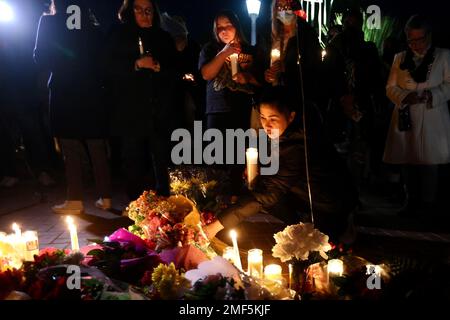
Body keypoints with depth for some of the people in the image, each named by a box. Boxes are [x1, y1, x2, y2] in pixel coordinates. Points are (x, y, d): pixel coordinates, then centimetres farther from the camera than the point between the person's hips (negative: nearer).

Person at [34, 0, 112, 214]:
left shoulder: (50, 22, -1)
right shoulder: (92, 27, 8)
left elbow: (41, 59, -1)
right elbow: (100, 60, 7)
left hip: (64, 94, -3)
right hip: (91, 93, 4)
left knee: (71, 150, 2)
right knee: (97, 148, 8)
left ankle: (75, 201, 5)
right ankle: (105, 197, 13)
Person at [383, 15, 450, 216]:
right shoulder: (400, 58, 14)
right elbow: (390, 87, 8)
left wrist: (430, 95, -17)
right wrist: (405, 97, -12)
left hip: (431, 121, -2)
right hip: (405, 120, 3)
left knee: (429, 162, -5)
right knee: (408, 162, 6)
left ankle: (428, 204, 10)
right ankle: (412, 202, 19)